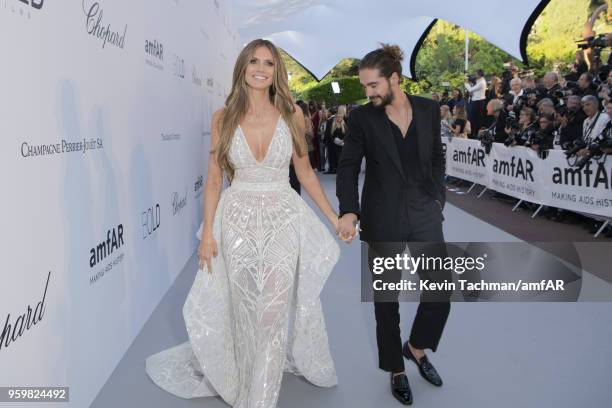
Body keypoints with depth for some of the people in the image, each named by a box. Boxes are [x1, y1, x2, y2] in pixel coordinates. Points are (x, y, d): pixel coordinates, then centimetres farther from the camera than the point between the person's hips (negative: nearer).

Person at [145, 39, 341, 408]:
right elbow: (215, 178, 1)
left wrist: (335, 218, 5)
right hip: (237, 221, 0)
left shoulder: (292, 115, -1)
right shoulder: (224, 118, -1)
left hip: (283, 221, 0)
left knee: (273, 315, 3)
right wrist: (207, 232, -2)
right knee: (242, 314, 13)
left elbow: (305, 172, 6)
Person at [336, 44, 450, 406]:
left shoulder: (428, 109, 2)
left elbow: (437, 158, 12)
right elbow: (348, 169, -8)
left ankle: (416, 348, 35)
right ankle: (396, 369, 31)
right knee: (387, 298, 10)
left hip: (424, 214, 3)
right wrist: (348, 211, -23)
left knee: (441, 293, 6)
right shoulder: (362, 118, -6)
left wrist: (438, 198, 3)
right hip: (383, 220, -2)